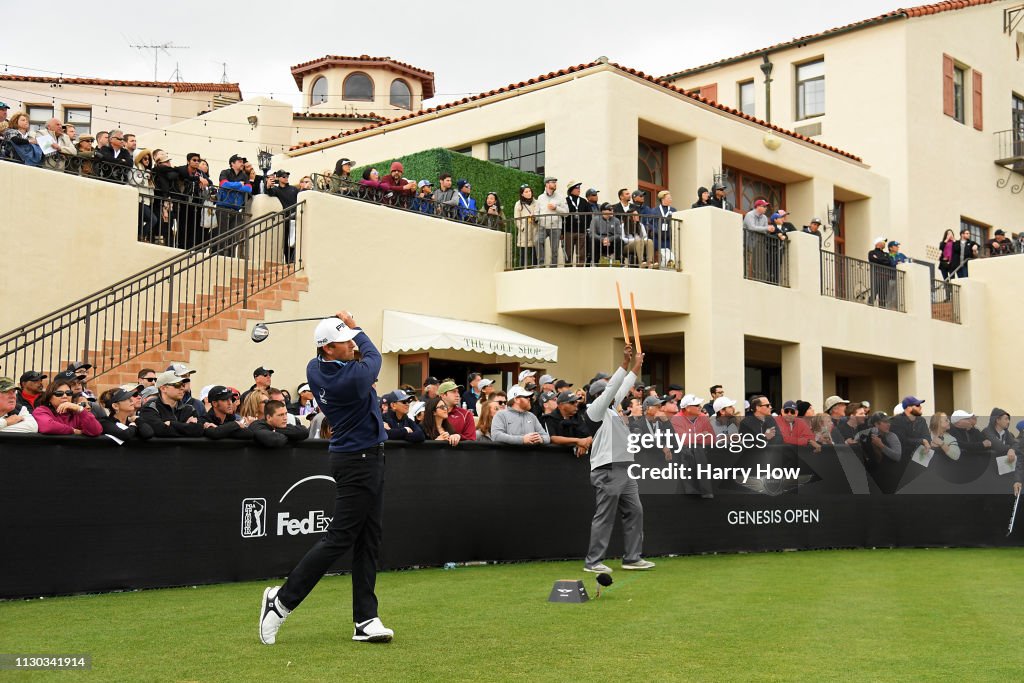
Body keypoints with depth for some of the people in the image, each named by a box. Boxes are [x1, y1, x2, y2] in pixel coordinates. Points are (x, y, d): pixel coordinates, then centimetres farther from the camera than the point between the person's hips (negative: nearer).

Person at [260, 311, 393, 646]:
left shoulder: (315, 368, 0)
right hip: (359, 459, -9)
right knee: (339, 538, -4)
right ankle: (281, 600, 3)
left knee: (368, 542, 8)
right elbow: (374, 355, 0)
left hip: (365, 458, 9)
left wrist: (349, 330, 12)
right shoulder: (352, 377, -23)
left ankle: (366, 621, 9)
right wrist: (354, 326, 12)